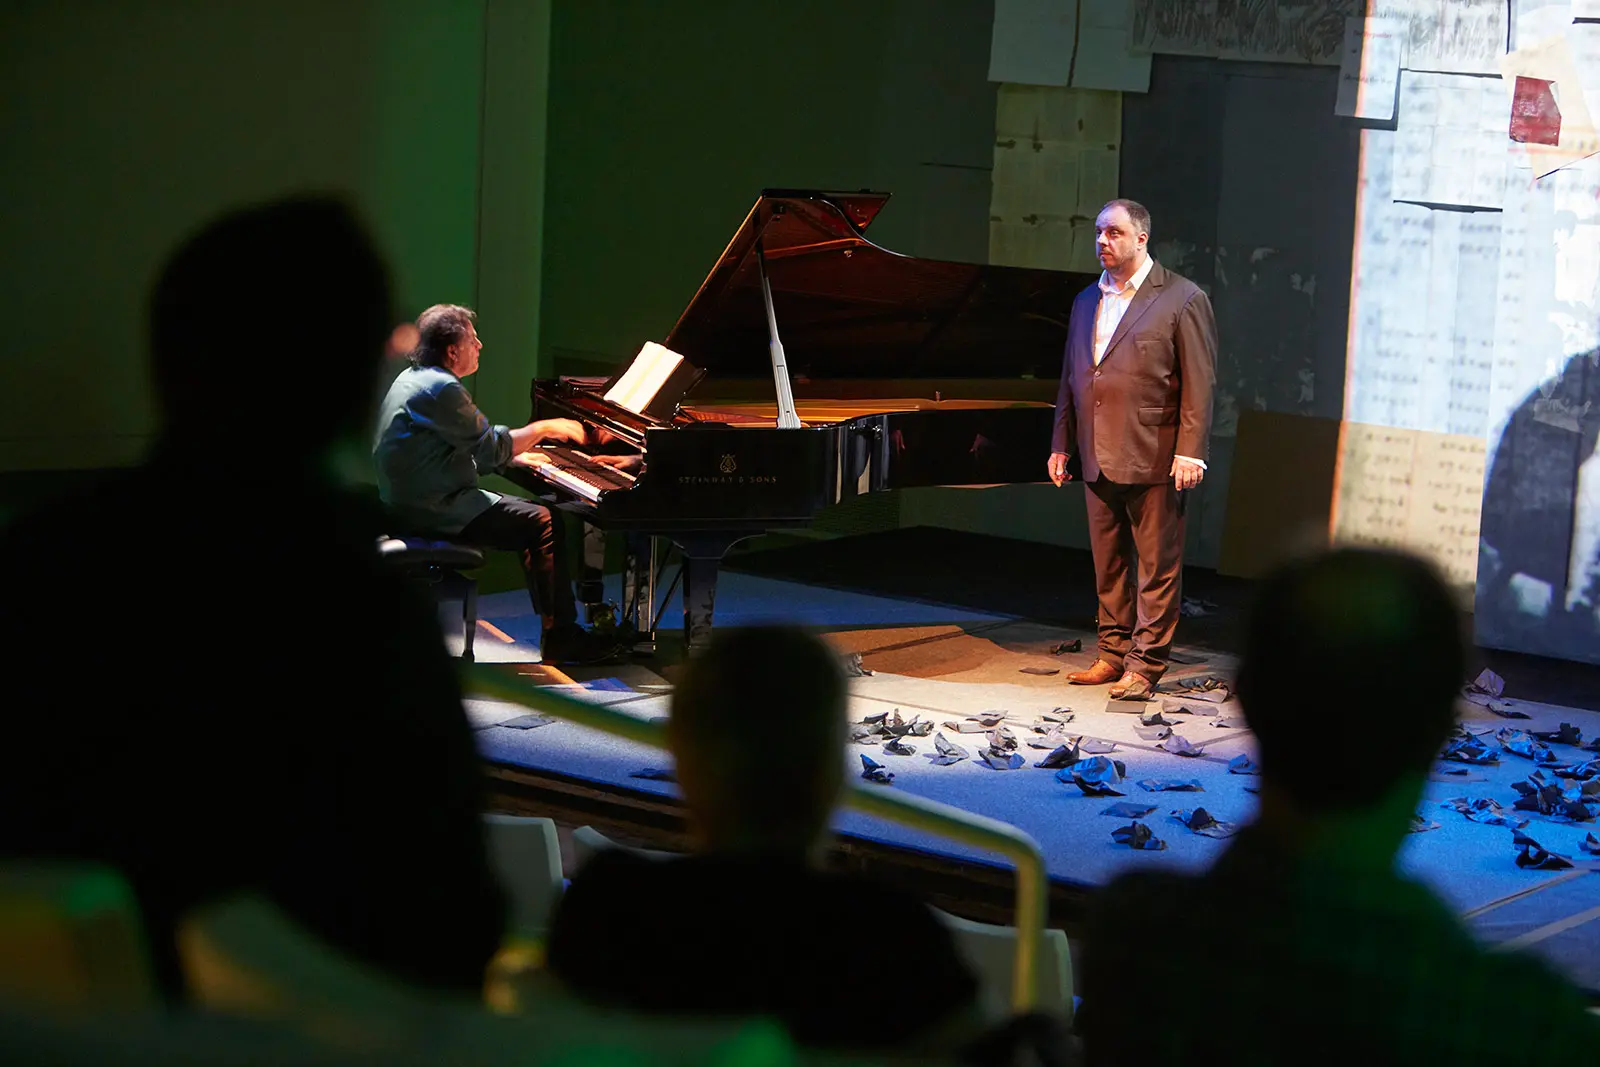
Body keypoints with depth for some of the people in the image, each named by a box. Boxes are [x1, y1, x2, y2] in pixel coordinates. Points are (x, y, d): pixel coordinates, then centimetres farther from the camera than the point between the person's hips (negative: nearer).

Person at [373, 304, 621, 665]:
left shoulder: (414, 378, 15)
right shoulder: (442, 389, -19)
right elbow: (491, 447, -16)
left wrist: (517, 456, 15)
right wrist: (543, 428, -2)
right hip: (433, 509, -11)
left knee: (530, 516, 18)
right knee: (545, 524, -11)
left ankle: (557, 629, 16)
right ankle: (560, 637, -7)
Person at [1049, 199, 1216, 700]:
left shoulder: (1181, 299, -5)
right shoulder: (1087, 301, 15)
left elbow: (1198, 383, -8)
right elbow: (1071, 379, 20)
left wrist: (1190, 453, -14)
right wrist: (1061, 445, 16)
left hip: (1153, 459, -6)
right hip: (1098, 459, 6)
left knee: (1157, 566, -1)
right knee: (1108, 566, 13)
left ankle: (1145, 665, 4)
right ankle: (1113, 655, 22)